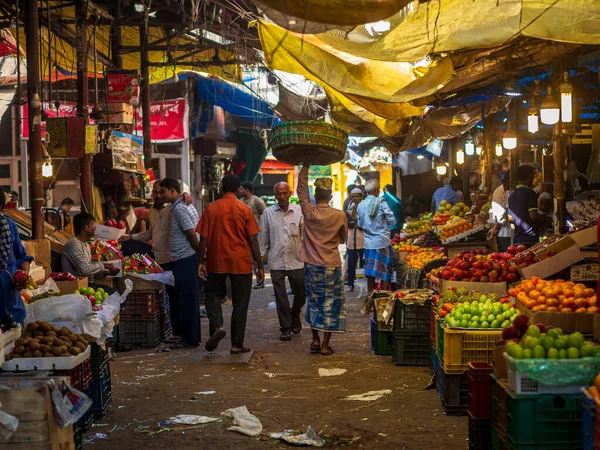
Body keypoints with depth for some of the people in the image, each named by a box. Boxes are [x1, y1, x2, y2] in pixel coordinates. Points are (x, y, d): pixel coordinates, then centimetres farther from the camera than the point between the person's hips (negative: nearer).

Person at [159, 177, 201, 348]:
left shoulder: (179, 209, -14)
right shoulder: (186, 206, 17)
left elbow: (192, 234, -19)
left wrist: (200, 254, -13)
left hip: (185, 260, -10)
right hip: (190, 258, 10)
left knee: (186, 300, -5)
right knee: (190, 299, 14)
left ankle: (189, 338, 0)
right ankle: (190, 336, 21)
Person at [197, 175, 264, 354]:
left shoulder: (211, 208, -2)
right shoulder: (244, 210, -4)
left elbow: (204, 238, -3)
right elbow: (253, 240, -4)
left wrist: (201, 262, 4)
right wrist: (260, 266, 2)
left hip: (217, 261, 1)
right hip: (241, 263, -1)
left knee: (213, 294, 19)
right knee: (240, 304, 8)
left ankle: (217, 326, -6)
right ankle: (237, 345, 10)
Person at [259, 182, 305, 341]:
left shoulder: (298, 211, 1)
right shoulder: (268, 213, 2)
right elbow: (264, 237, 7)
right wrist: (261, 258, 6)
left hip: (296, 261, 0)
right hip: (276, 261, 0)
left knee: (301, 294, 7)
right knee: (281, 297, 5)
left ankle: (295, 316, 36)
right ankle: (286, 328, 17)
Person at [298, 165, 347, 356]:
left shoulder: (309, 212, -5)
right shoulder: (339, 215, -9)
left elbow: (302, 190, 10)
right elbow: (343, 239, 7)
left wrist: (306, 166, 16)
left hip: (312, 264, 2)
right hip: (331, 265, -2)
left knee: (314, 302, 15)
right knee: (330, 304, 4)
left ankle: (315, 340, 17)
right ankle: (325, 345, 4)